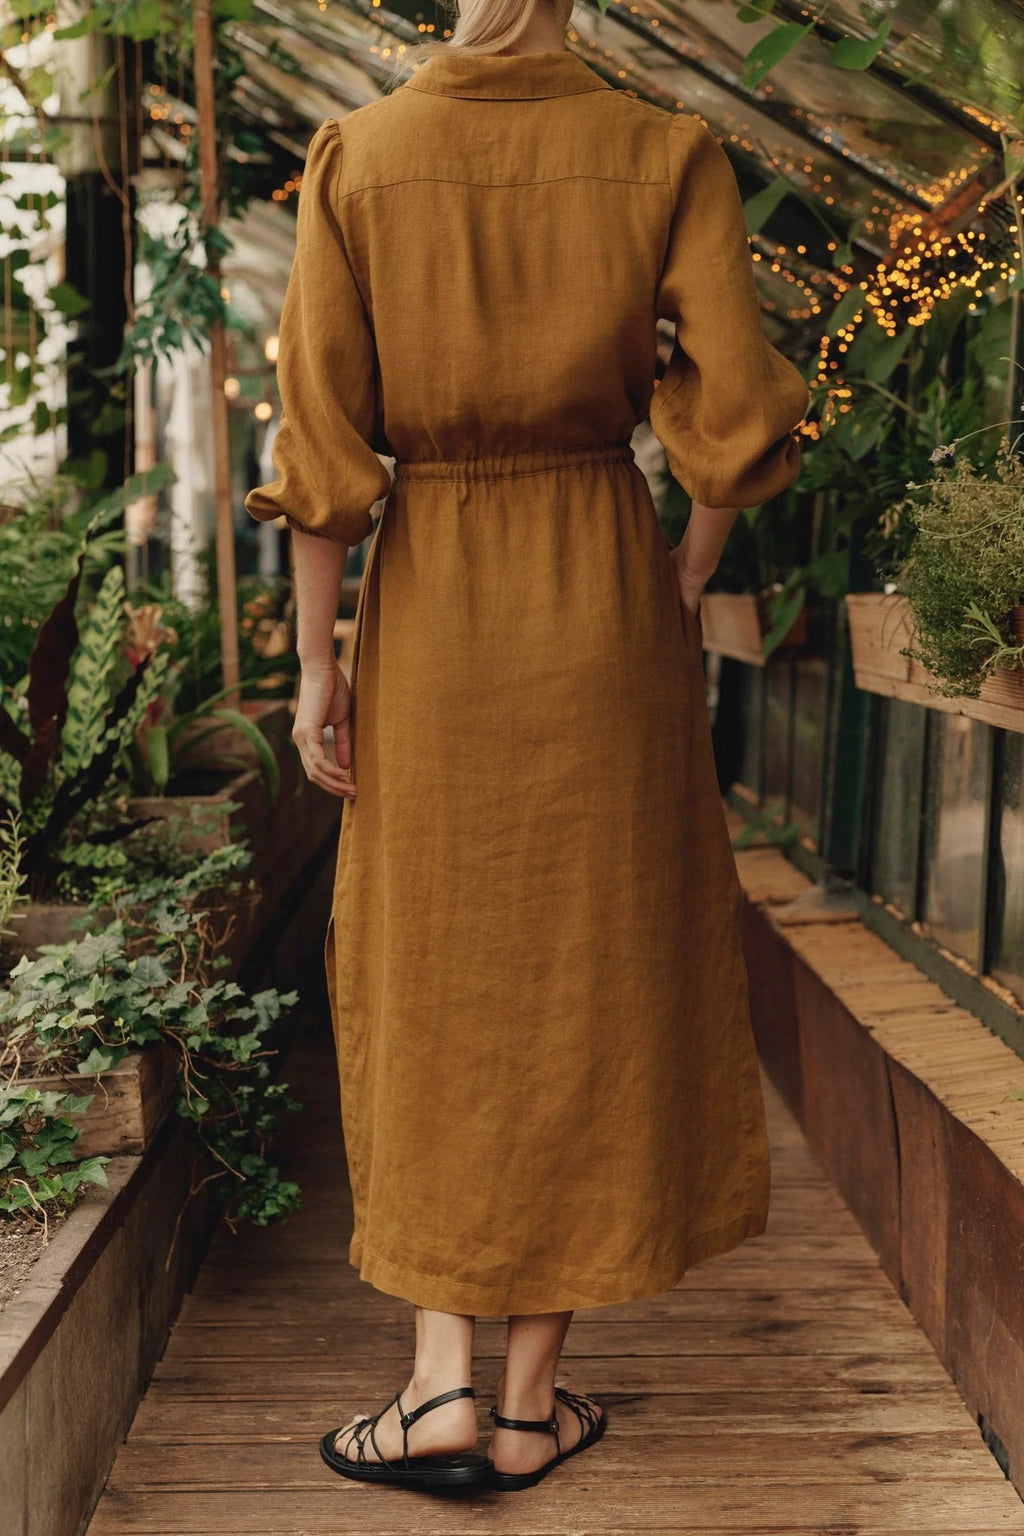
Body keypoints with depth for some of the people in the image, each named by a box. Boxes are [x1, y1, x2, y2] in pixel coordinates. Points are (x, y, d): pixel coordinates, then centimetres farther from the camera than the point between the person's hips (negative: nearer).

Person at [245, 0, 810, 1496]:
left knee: (431, 976, 12)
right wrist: (688, 573, 7)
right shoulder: (665, 153, -2)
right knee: (591, 969, 9)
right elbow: (738, 408, -9)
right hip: (605, 596, 0)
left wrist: (316, 659, 0)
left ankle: (442, 1379, 8)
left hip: (427, 602, 0)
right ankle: (533, 1400, 17)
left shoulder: (354, 156, -1)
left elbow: (323, 440, -6)